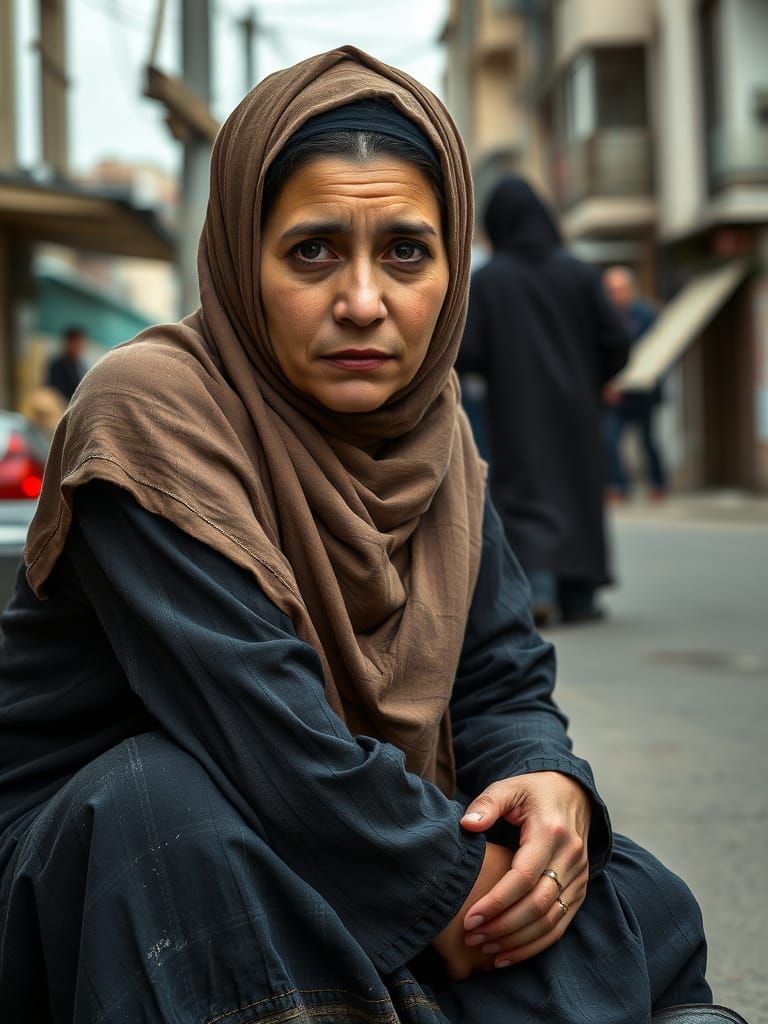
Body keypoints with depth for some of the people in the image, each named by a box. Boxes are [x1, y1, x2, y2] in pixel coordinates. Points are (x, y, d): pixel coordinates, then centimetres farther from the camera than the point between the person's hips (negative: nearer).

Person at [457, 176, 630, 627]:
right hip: (574, 409, 2)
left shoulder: (485, 280, -6)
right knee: (577, 491, 14)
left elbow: (468, 354, -11)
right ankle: (579, 598, 18)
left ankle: (539, 586, -20)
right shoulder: (579, 272, -3)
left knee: (525, 497, 2)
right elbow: (616, 342, -5)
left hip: (517, 411, -1)